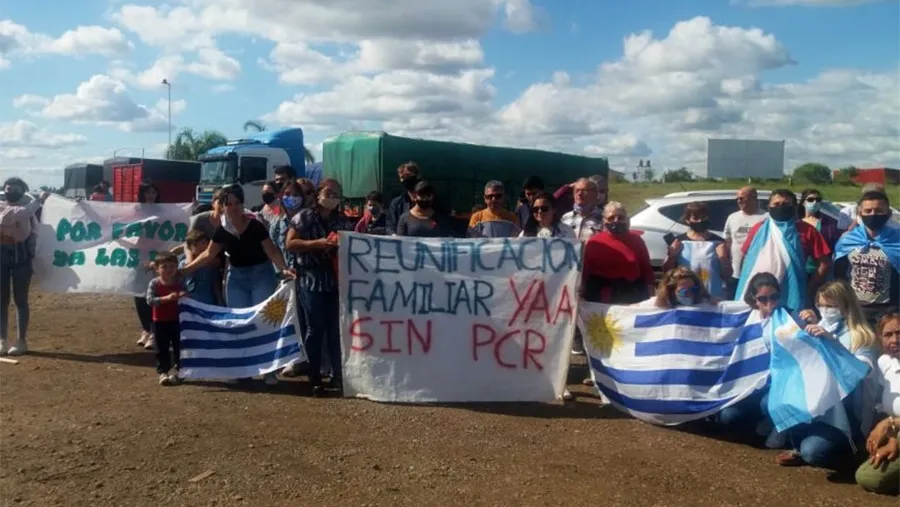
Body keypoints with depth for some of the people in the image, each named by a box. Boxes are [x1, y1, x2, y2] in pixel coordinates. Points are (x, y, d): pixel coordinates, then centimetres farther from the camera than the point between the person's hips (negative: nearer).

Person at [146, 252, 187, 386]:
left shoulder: (180, 283, -3)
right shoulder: (154, 283, -8)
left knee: (179, 347, 8)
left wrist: (184, 296, -22)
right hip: (160, 322, -1)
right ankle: (163, 372, 11)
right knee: (162, 349, 5)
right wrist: (166, 298, -32)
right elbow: (150, 300, -18)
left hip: (177, 321, 1)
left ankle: (178, 371, 20)